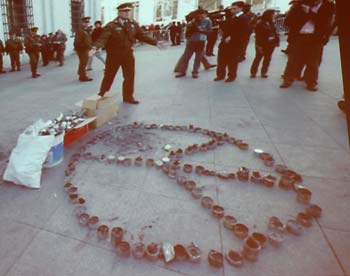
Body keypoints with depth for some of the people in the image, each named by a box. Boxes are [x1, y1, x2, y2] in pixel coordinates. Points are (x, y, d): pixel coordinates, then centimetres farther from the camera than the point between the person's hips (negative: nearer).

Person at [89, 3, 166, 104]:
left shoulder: (134, 24, 3)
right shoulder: (111, 26, -14)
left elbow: (142, 36, 9)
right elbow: (103, 38, -24)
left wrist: (155, 43, 2)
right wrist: (95, 48, -41)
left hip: (128, 54, 4)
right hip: (113, 55, -4)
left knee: (129, 76, 10)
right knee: (109, 76, 7)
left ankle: (128, 97, 27)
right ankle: (101, 96, 25)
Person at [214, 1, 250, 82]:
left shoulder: (244, 18, -9)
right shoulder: (230, 17, 14)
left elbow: (245, 31, -18)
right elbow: (224, 26, 19)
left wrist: (231, 38, -20)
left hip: (235, 44, -7)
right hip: (225, 42, 7)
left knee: (232, 62, 2)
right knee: (221, 60, 9)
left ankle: (231, 76, 17)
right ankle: (220, 75, 22)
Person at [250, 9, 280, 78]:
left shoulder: (272, 23, 8)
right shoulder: (260, 24, -11)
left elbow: (275, 32, 11)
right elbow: (258, 35, -14)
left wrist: (277, 40, 0)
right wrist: (259, 45, -18)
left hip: (271, 44, 6)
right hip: (262, 45, -6)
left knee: (267, 59, 10)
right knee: (258, 58, 2)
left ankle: (264, 72, 19)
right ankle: (253, 72, 11)